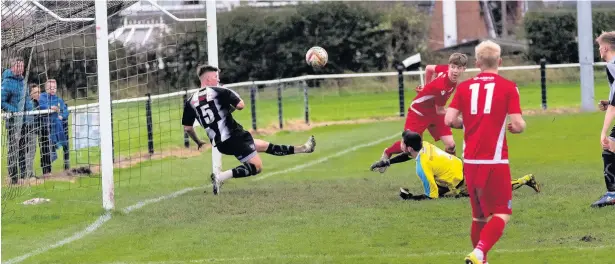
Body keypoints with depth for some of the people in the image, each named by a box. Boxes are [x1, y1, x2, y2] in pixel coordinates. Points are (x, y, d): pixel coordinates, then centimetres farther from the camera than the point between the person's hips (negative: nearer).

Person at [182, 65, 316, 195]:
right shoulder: (219, 92, -8)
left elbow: (187, 128, 8)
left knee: (265, 146, 19)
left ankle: (301, 149, 30)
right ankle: (220, 177, -22)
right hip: (234, 136, -8)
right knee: (256, 167, -11)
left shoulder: (190, 101, 7)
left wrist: (198, 142, 24)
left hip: (220, 144, 8)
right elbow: (240, 105, -12)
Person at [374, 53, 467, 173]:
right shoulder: (442, 87, -38)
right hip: (419, 112, -7)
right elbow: (439, 111, -23)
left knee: (450, 144, -6)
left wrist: (428, 87, 15)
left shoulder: (446, 69, -17)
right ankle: (387, 153, 34)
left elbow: (429, 68, 3)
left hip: (435, 112, 7)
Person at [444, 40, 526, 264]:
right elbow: (518, 124, -10)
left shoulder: (464, 87, 6)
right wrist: (515, 127, 13)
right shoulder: (508, 87, -3)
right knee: (501, 214, 0)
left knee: (479, 215, 18)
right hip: (495, 161, -4)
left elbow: (449, 120, -2)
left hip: (471, 161, 4)